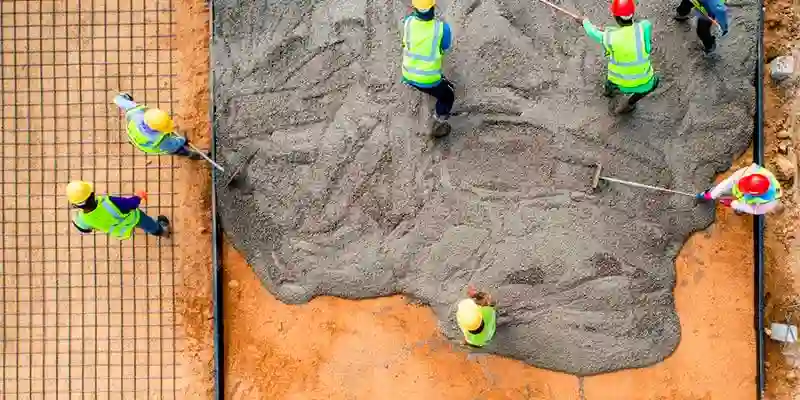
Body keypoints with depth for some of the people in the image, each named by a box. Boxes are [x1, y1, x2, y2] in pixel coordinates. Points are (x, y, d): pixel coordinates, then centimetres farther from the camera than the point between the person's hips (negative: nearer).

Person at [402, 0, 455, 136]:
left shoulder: (408, 21, -16)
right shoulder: (442, 28, -25)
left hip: (408, 76, 4)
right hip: (429, 80, -4)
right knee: (448, 96, 26)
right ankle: (438, 126, 33)